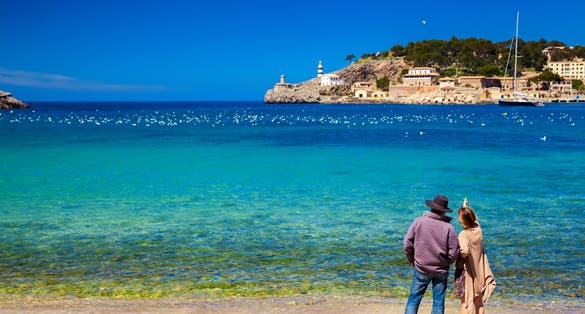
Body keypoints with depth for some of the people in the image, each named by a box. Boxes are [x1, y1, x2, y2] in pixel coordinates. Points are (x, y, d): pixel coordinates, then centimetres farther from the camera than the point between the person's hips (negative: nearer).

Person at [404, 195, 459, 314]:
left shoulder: (418, 222, -9)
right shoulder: (448, 227, -11)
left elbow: (407, 245, -6)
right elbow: (454, 253, -8)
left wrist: (412, 260, 10)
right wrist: (446, 263, 12)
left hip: (421, 269, 0)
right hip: (441, 271, 0)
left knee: (414, 299, 8)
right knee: (439, 301, 10)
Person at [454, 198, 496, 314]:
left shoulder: (463, 235, -23)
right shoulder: (478, 229, -4)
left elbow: (465, 250, -38)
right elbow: (474, 219, 17)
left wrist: (460, 254, -18)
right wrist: (466, 207, 25)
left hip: (466, 271, -6)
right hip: (479, 271, 6)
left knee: (465, 302, 7)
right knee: (479, 302, 17)